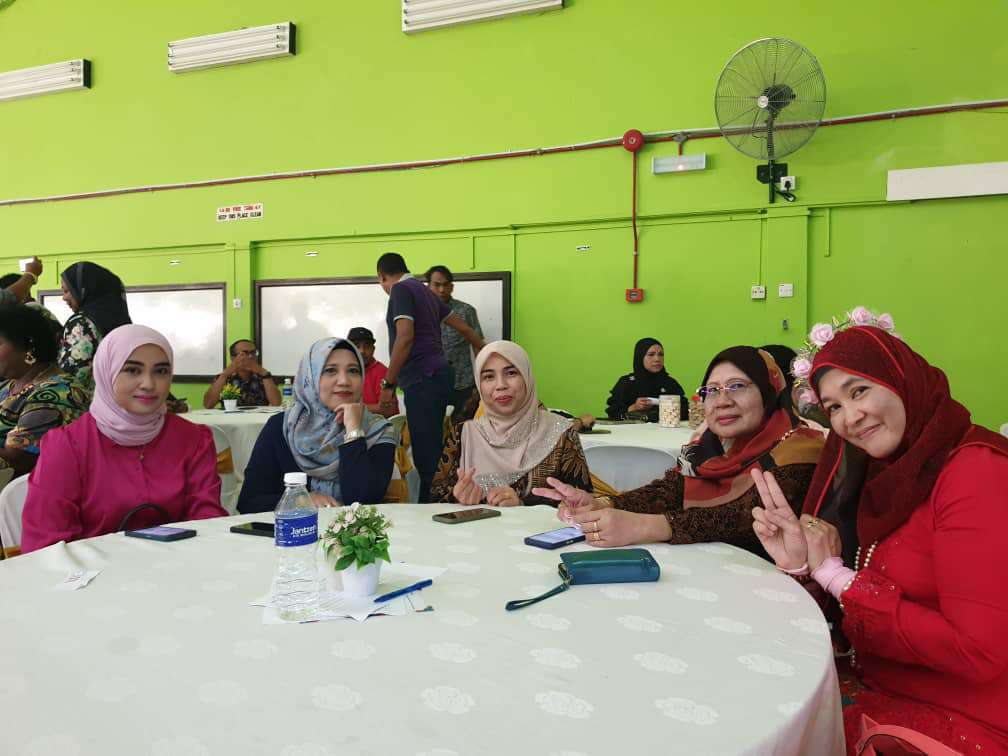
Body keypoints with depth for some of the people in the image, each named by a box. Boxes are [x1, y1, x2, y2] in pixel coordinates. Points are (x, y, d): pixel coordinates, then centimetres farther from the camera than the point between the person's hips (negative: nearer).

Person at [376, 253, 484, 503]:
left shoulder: (401, 289, -5)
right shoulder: (423, 290, 21)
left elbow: (405, 337, -18)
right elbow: (464, 328, 23)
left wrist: (388, 384, -15)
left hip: (422, 379, -9)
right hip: (437, 374, 9)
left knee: (426, 453, -8)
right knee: (431, 450, 13)